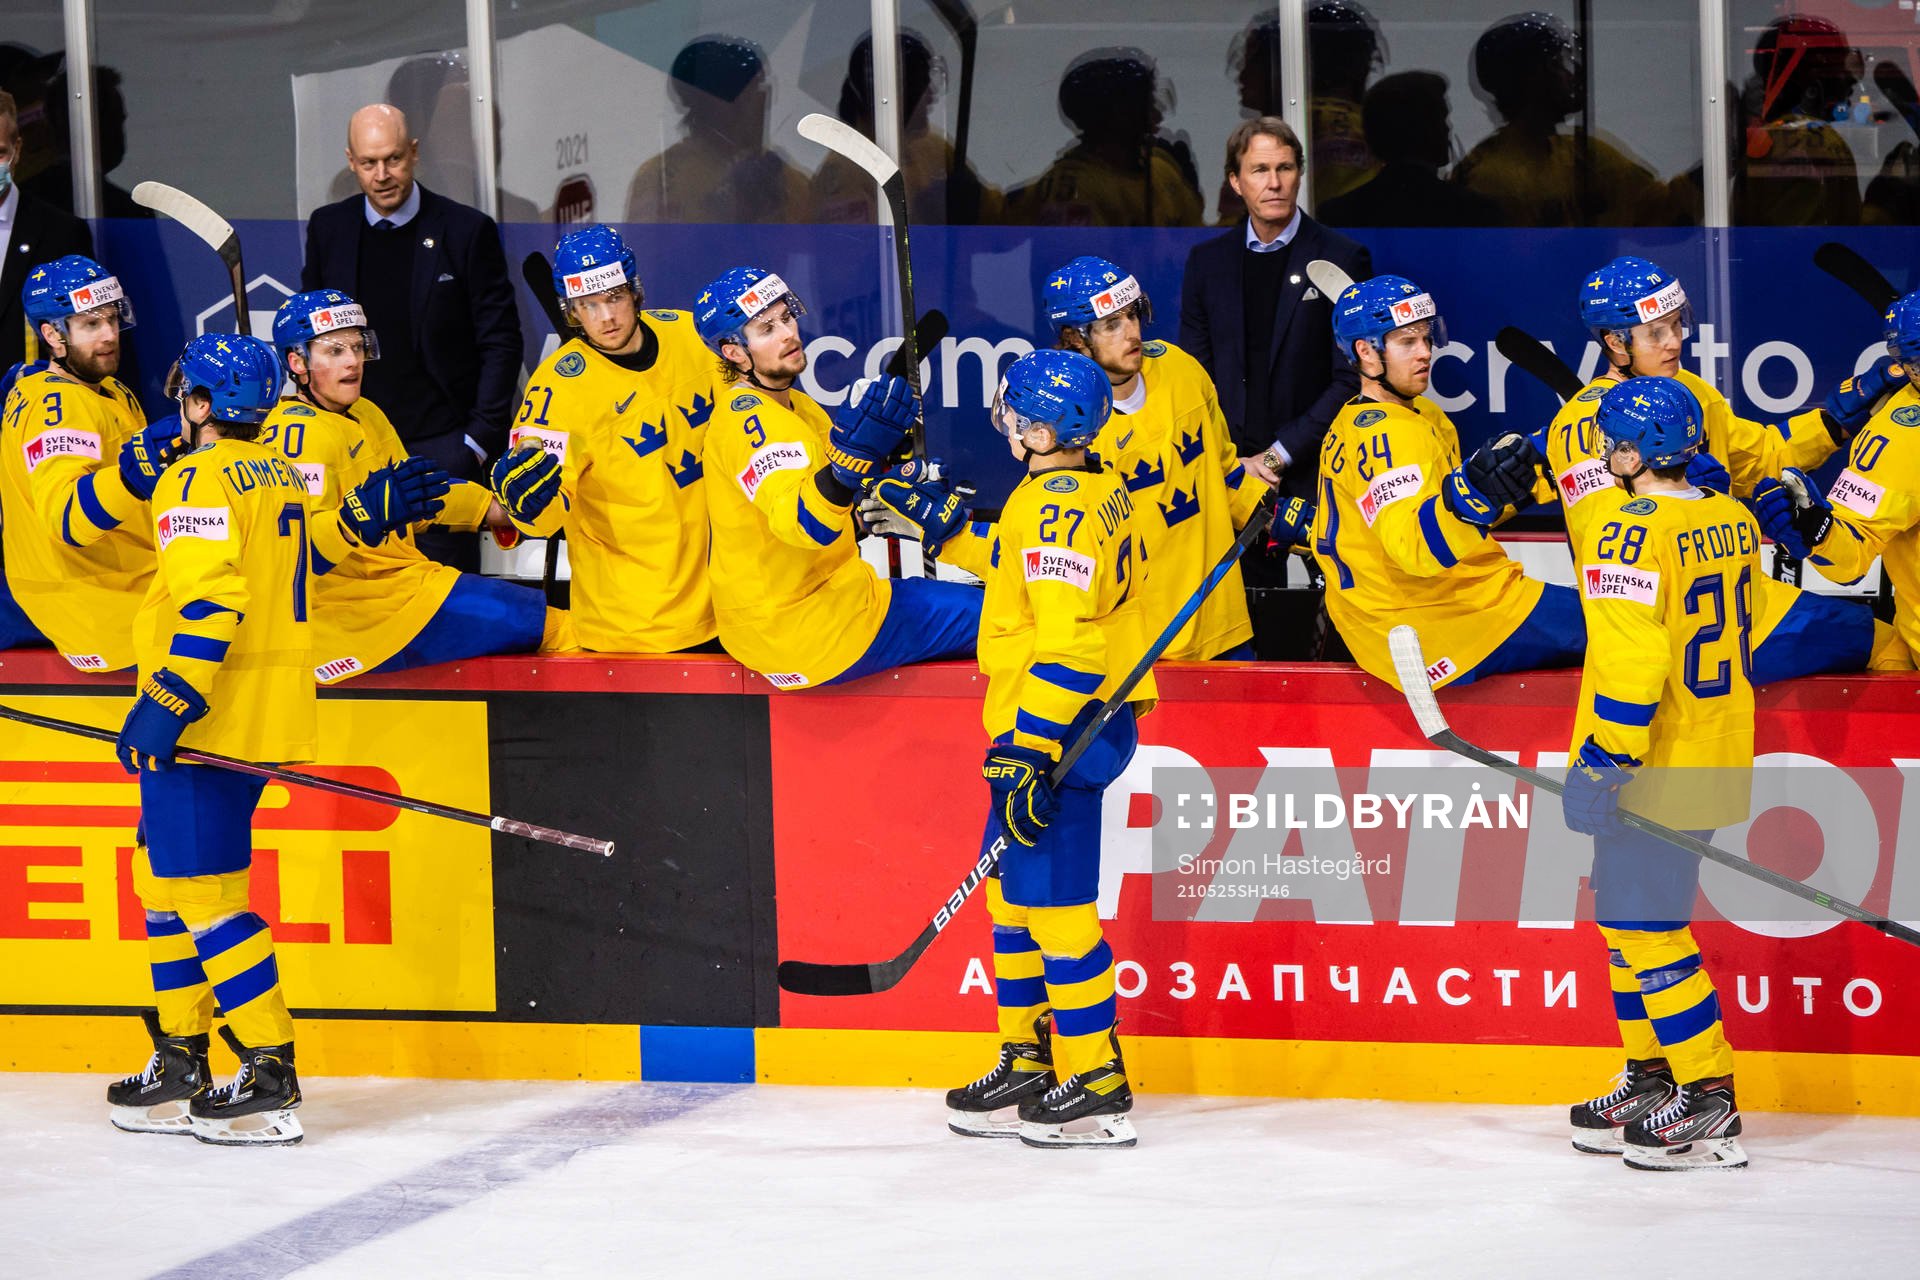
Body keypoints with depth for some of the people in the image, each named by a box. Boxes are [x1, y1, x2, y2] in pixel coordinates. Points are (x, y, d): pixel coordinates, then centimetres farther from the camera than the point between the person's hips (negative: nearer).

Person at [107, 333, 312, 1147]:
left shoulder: (201, 479, -13)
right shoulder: (283, 476, 16)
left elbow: (209, 601, -24)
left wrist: (167, 703, -26)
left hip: (211, 719, -10)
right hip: (271, 707, 10)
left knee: (204, 891, -7)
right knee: (166, 879, 16)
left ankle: (270, 1075, -9)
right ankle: (181, 1067, 20)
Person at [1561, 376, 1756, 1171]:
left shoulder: (1632, 531, -20)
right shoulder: (1733, 521, 8)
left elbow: (1633, 660, -25)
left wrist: (1601, 762, -22)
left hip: (1654, 771, -9)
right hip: (1714, 760, 9)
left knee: (1645, 926, -4)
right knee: (1627, 918, 20)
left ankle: (1710, 1104, -4)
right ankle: (1652, 1080, 27)